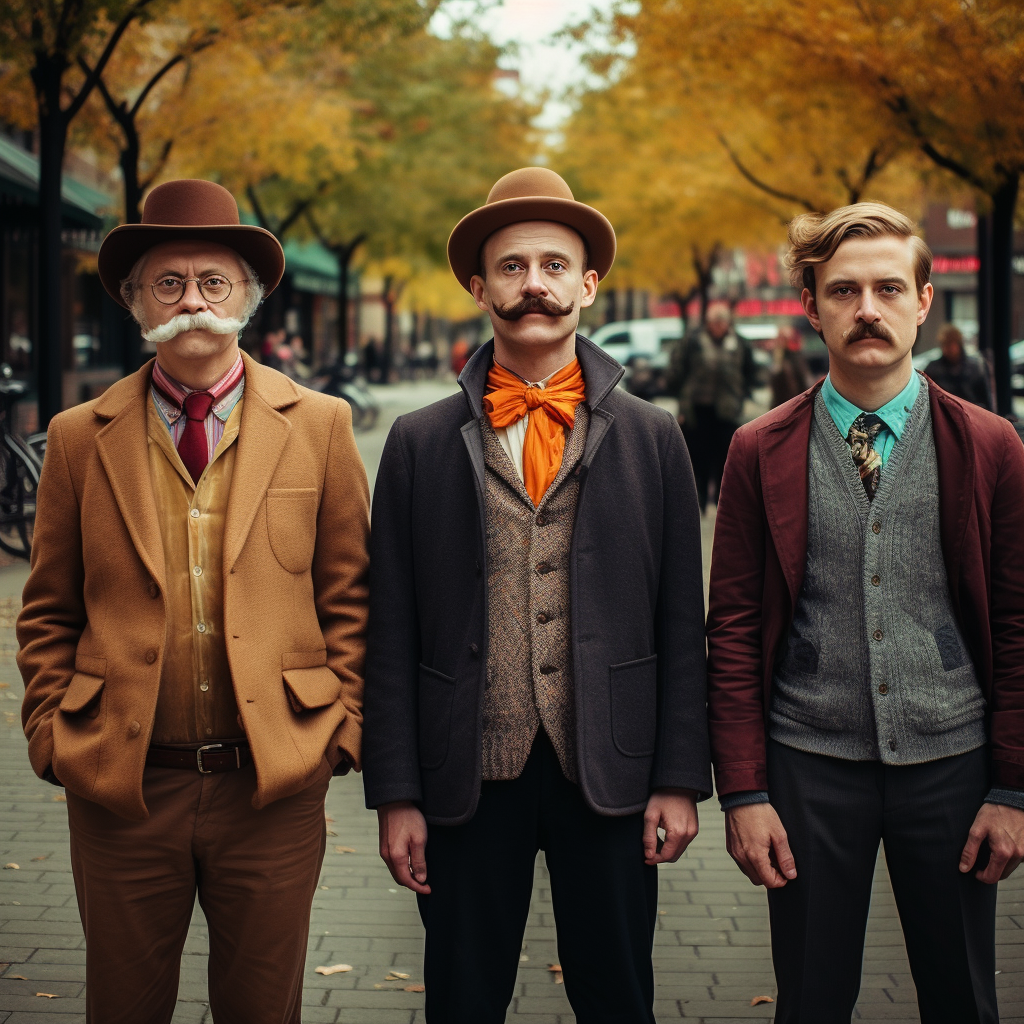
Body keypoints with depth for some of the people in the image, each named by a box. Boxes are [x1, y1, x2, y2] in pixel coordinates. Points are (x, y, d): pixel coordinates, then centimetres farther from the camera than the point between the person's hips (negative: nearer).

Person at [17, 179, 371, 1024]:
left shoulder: (318, 427, 3)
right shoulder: (81, 438, 4)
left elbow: (349, 597, 5)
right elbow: (50, 614, 9)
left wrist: (342, 725, -2)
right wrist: (51, 733, 0)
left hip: (274, 784, 0)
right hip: (118, 785, 1)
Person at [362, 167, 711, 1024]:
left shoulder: (651, 438, 4)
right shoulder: (421, 443, 3)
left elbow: (681, 623, 3)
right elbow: (392, 634, 2)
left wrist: (680, 779, -2)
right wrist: (395, 793, -2)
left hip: (609, 774, 0)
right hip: (468, 779, 0)